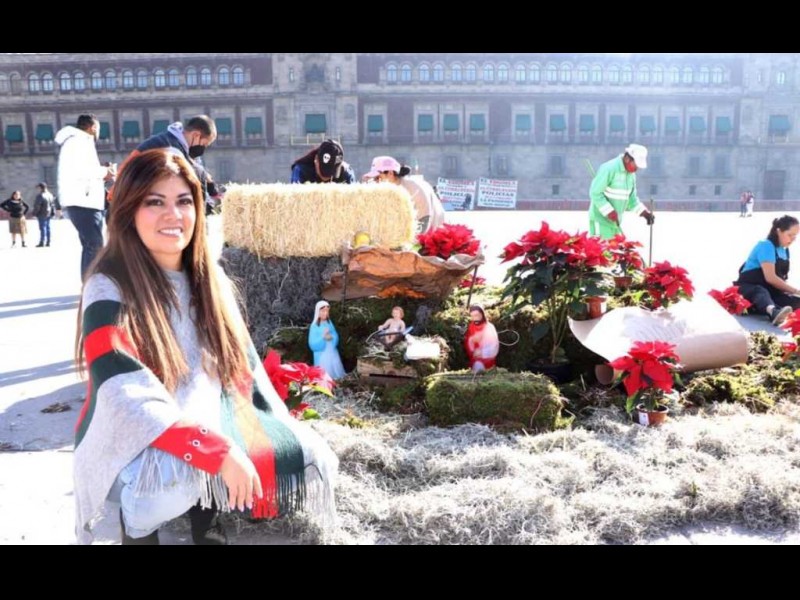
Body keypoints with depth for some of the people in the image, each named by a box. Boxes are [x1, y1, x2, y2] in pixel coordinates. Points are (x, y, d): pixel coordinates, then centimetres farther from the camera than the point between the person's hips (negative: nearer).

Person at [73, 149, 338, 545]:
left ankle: (205, 515, 10)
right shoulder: (108, 289, -15)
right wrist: (219, 453, -33)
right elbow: (130, 399, -25)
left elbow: (242, 363, 6)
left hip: (210, 426, 6)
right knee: (173, 476, -37)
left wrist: (281, 437, -1)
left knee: (305, 455, -12)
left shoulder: (209, 278, 3)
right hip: (134, 444, -5)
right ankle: (139, 524, -4)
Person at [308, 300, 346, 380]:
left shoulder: (329, 323, 6)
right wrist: (322, 337, -24)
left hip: (333, 354, 5)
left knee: (337, 375, 8)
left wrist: (331, 338, -15)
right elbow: (313, 345, -13)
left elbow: (336, 337, 7)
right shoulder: (314, 326, -9)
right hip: (322, 356, -5)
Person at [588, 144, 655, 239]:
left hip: (615, 221, 9)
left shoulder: (631, 174, 9)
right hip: (601, 220, -9)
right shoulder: (608, 169, -17)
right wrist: (609, 212, -23)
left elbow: (631, 198, 15)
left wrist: (644, 212, 2)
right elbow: (595, 193, -20)